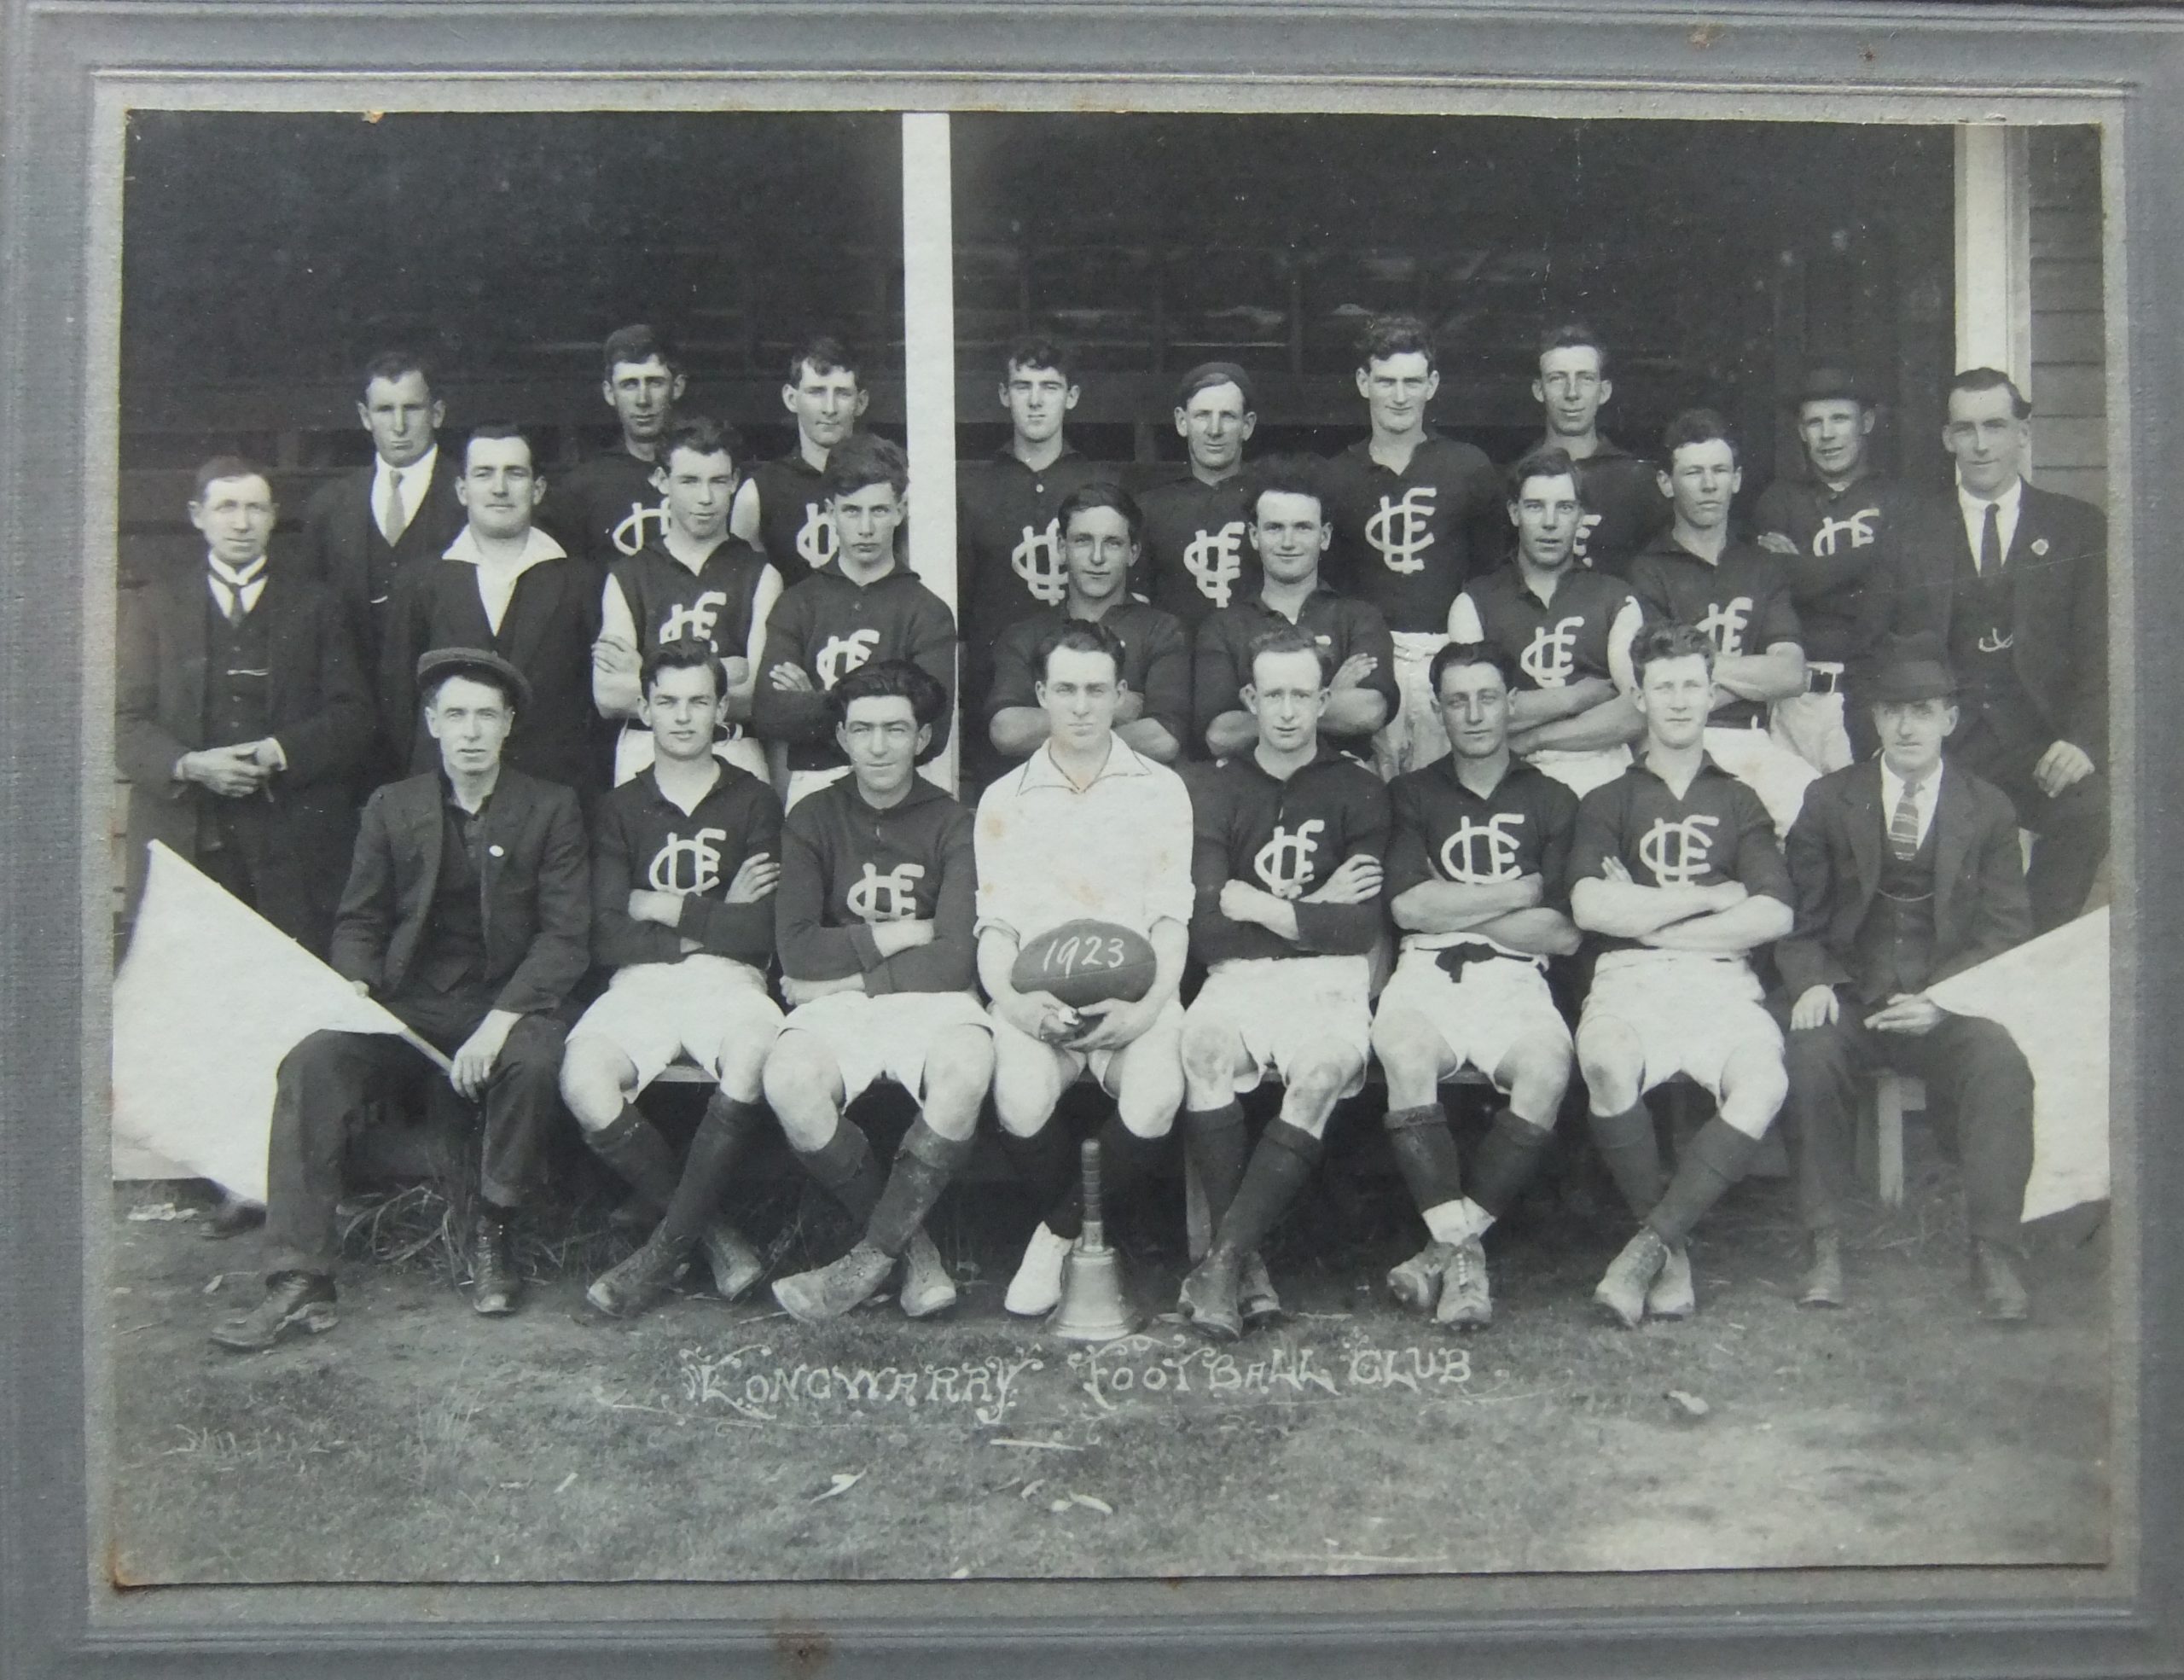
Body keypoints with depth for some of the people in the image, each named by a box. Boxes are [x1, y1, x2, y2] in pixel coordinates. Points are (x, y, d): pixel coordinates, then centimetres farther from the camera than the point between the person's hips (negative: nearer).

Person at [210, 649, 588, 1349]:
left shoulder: (551, 809, 5)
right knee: (311, 1063, -25)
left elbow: (565, 935, -3)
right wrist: (354, 988, -9)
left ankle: (493, 1233, -10)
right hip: (408, 1003, 2)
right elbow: (358, 923, 14)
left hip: (508, 1000, -2)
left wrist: (501, 1020, -18)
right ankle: (300, 1284, -25)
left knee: (532, 1063, -36)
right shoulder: (392, 807, 13)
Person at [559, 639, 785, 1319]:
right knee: (583, 1082, -31)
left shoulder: (753, 802, 14)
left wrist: (666, 911, 2)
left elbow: (764, 931, 0)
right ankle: (718, 1240, -16)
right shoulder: (619, 809, 18)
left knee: (756, 1058, -37)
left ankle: (667, 1248, -21)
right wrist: (717, 921, 0)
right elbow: (607, 938, 3)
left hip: (728, 980, -1)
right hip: (641, 983, 1)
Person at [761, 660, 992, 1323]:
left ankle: (873, 1258, -17)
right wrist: (900, 935, -5)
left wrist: (849, 970, -7)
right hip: (836, 1004, 1)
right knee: (789, 1081, -32)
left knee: (967, 1071, -35)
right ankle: (913, 1246, -12)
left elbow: (955, 960, -7)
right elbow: (796, 951, -4)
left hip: (931, 998, -1)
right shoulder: (813, 820, 8)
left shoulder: (952, 824, 4)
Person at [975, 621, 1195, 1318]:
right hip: (1038, 997, 0)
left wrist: (1148, 1006, -13)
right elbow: (995, 926, 8)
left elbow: (1170, 919, 5)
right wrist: (1012, 1000, -14)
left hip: (1133, 993, 0)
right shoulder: (1004, 800, 15)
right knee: (1021, 1102, -32)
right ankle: (1087, 1239, -2)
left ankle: (1058, 1234, -7)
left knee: (1156, 1098, -33)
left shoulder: (1161, 790, 13)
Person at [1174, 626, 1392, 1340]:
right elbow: (1205, 928, 1)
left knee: (1328, 1065, -34)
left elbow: (1360, 928, -1)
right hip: (1238, 977, 1)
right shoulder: (1216, 787, 13)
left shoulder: (1358, 791, 11)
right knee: (1204, 1042, -33)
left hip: (1330, 979, 0)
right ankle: (1246, 1264, -26)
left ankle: (1223, 1259, -29)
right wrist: (1312, 909, -2)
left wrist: (1258, 906, -4)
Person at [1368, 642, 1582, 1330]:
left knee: (1548, 1068, -33)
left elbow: (1564, 934, 4)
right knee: (1404, 1056, -35)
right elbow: (1407, 906, 0)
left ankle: (1449, 1245, -25)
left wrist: (1453, 907, 1)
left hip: (1515, 976, 0)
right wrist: (1521, 892, 1)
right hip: (1426, 971, 0)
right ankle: (1462, 1253, -31)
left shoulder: (1552, 802, 16)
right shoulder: (1412, 794, 17)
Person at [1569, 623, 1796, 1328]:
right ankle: (1671, 1252, -18)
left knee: (1762, 1084, -33)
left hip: (1721, 979, 1)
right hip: (1628, 978, -1)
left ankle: (1648, 1246, -24)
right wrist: (1709, 897, 2)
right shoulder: (1607, 802, 19)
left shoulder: (1739, 802, 22)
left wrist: (1650, 919, 0)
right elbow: (1591, 908, 0)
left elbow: (1774, 915, 5)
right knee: (1608, 1066, -36)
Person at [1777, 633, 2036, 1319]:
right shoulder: (1829, 800, 11)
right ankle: (1824, 1250, -25)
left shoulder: (1989, 811, 10)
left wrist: (1940, 998, -12)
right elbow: (1798, 917, 7)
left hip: (1946, 1004, 0)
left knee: (2003, 1067, -30)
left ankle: (1995, 1256, -22)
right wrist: (1812, 983, -14)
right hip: (1849, 998, 0)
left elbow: (2005, 931, 5)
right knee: (1810, 1056, -32)